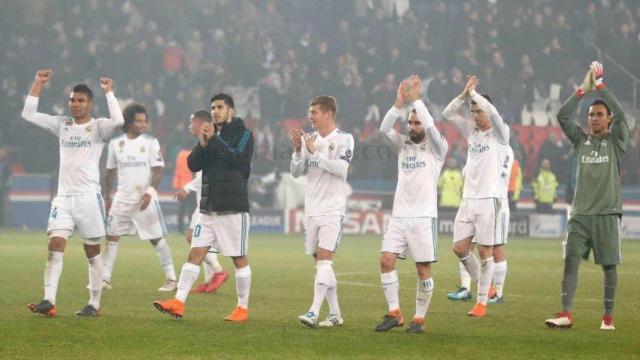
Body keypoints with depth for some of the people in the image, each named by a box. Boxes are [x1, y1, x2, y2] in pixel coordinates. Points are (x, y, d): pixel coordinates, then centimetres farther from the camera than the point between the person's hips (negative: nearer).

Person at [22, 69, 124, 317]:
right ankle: (49, 301, -17)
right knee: (55, 246, -10)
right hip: (63, 196, 4)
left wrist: (108, 92, -16)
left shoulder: (98, 127, -2)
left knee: (93, 252, 5)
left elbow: (118, 120, -24)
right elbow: (28, 114, 8)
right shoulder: (61, 125, 11)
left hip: (89, 197, -4)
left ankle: (94, 304, 11)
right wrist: (38, 84, 3)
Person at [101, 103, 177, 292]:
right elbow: (110, 171, 14)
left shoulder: (151, 142, -4)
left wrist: (150, 192, -20)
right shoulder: (116, 143, 5)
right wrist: (107, 197, 15)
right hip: (122, 198, 3)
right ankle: (105, 279, 11)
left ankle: (171, 279, 5)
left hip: (145, 199, -3)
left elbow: (158, 170, -7)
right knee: (111, 236, 3)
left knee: (157, 239, -1)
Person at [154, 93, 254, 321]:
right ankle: (178, 303, -7)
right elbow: (193, 165, 6)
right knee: (195, 254, -2)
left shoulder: (243, 134, -2)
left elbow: (238, 160, -18)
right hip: (209, 207, 6)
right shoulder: (210, 134, 14)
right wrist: (202, 144, -11)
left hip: (233, 208, -5)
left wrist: (214, 140, -17)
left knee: (239, 259, 1)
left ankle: (242, 309, 9)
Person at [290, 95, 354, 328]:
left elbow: (341, 168, -18)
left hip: (333, 209, -6)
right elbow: (296, 172, 9)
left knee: (324, 259, -16)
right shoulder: (309, 139, 12)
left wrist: (314, 152, -17)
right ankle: (335, 315, 12)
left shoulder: (344, 139, -4)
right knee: (320, 263, 6)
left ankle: (314, 313, -24)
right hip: (312, 210, 6)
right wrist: (297, 149, -6)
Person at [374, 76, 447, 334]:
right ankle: (394, 313, -2)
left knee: (423, 270, -2)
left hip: (423, 217, -4)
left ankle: (420, 319, 8)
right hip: (399, 215, 4)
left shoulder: (436, 148, 1)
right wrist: (400, 102, -14)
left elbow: (431, 127, -18)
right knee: (386, 260, -9)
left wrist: (416, 98, -15)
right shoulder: (403, 145, 13)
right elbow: (384, 129, -4)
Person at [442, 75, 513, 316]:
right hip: (468, 199, 6)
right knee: (460, 248, 2)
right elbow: (449, 114, 11)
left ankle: (482, 301, 2)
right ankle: (485, 286, 20)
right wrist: (465, 93, 0)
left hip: (491, 200, -6)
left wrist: (474, 92, -13)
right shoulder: (472, 132, 13)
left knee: (486, 252, -2)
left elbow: (493, 112, -23)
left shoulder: (500, 134, -5)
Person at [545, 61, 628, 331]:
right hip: (580, 213, 3)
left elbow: (620, 114, -12)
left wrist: (600, 85, -10)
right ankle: (566, 314, -12)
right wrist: (583, 90, -4)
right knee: (571, 261, -8)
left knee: (609, 265, 1)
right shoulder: (581, 139, 12)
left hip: (607, 213, -2)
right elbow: (562, 116, 1)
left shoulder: (616, 140, 4)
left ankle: (608, 317, 8)